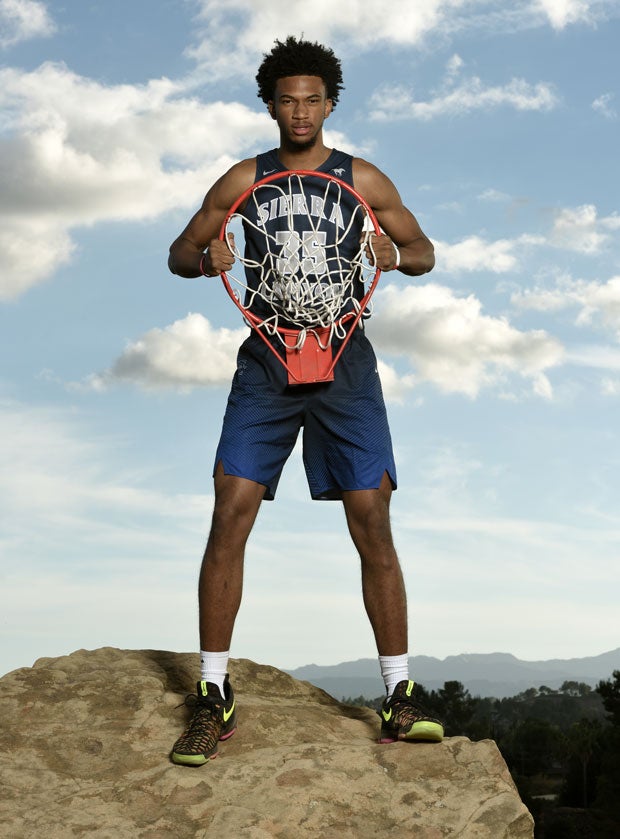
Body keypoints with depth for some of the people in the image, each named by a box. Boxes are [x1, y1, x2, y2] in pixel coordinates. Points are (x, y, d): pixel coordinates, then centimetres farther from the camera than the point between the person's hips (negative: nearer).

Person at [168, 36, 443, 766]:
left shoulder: (363, 180, 5)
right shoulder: (243, 180, 6)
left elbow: (424, 252, 13)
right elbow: (178, 254, 11)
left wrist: (397, 255, -11)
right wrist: (206, 256, -13)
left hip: (344, 363, 0)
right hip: (266, 364, 0)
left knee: (372, 526, -4)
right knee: (229, 521, -8)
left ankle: (399, 699, 7)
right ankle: (214, 699, 2)